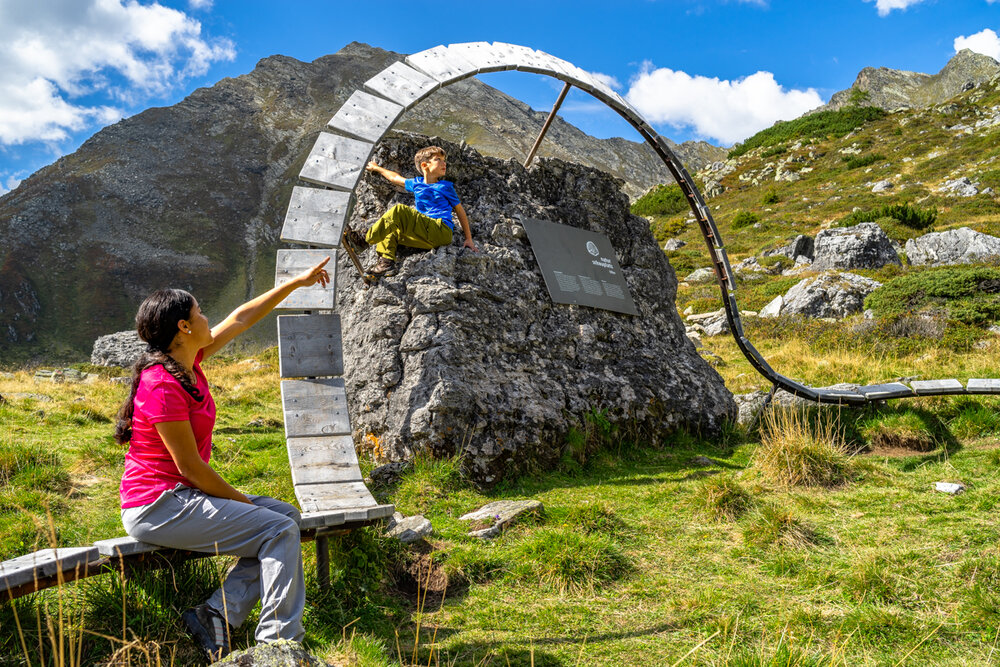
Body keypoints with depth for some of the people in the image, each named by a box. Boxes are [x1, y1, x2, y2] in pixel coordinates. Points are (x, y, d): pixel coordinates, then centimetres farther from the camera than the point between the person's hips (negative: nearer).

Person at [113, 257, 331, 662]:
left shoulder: (187, 360, 5)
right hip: (158, 506, -10)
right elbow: (189, 466, -20)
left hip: (176, 496, 10)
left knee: (285, 516, 8)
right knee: (279, 530, -14)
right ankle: (278, 641, -7)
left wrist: (296, 283, 18)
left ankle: (217, 615, 2)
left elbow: (240, 320, 14)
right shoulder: (162, 385, -22)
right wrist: (242, 501, -9)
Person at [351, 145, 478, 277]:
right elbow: (396, 178, 38)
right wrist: (376, 168, 51)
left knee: (399, 211, -19)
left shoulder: (446, 187, 10)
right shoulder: (417, 183, 22)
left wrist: (469, 239, 6)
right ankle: (386, 262, -19)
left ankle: (365, 240, -17)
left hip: (442, 231, -6)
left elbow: (460, 211, 11)